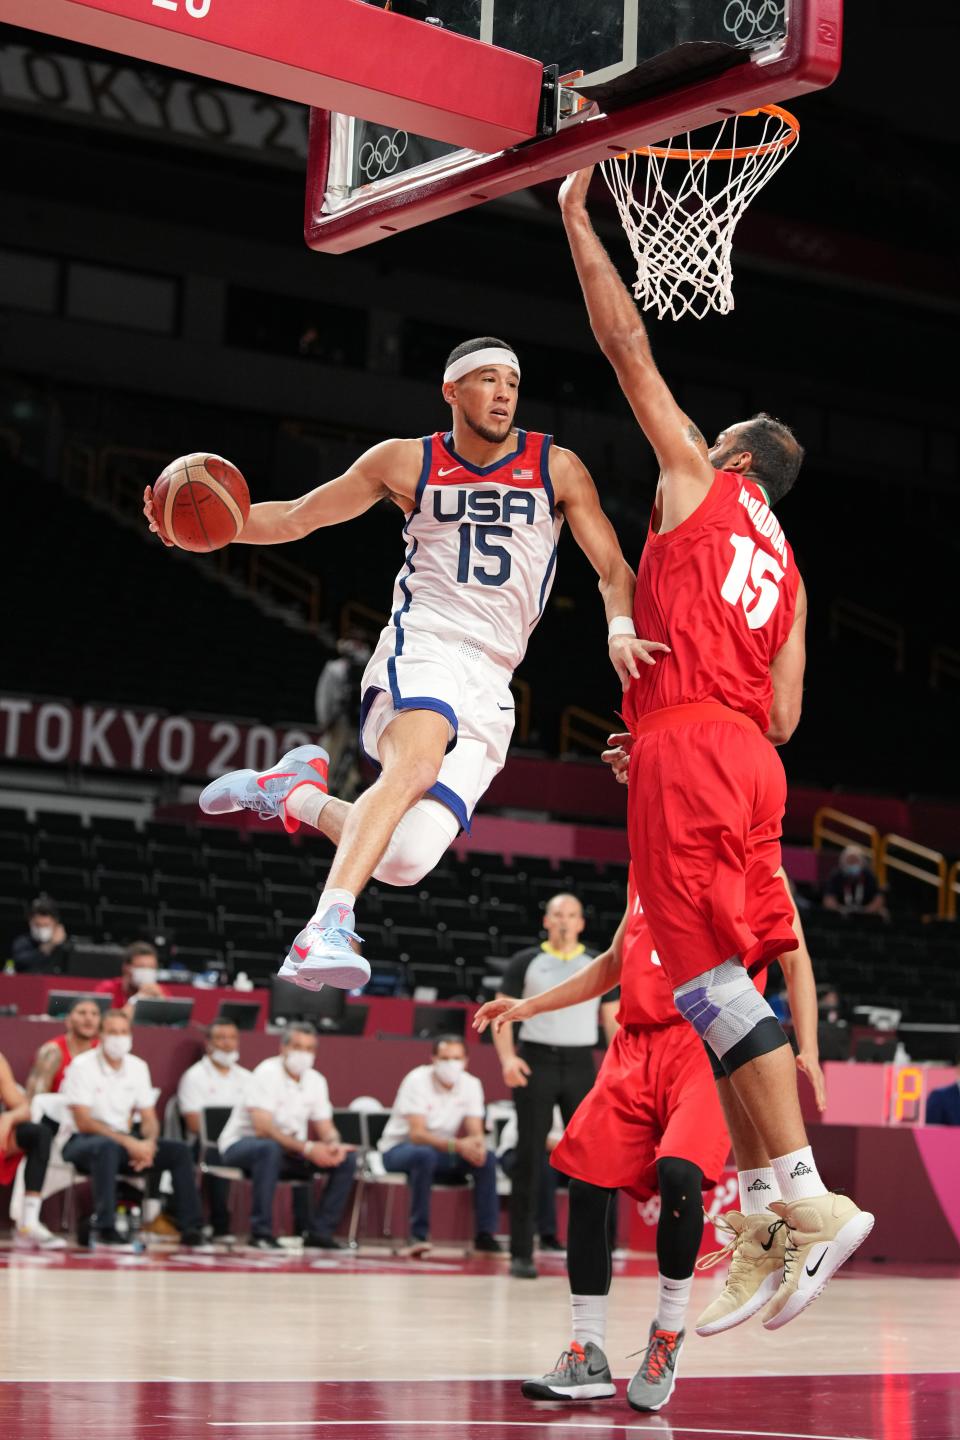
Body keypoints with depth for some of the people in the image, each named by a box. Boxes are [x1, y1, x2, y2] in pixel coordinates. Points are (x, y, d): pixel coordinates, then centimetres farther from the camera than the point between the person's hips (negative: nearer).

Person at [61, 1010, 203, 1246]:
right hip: (84, 1143, -6)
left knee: (179, 1150, -12)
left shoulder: (138, 1067, 8)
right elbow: (84, 1123, -17)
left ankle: (190, 1228, -13)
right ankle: (104, 1227, -41)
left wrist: (148, 1143, -14)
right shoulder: (82, 1066, -10)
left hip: (124, 1141, 6)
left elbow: (149, 1119, 10)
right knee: (108, 1146, -40)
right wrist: (129, 1143, -24)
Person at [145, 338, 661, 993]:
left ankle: (295, 792, 14)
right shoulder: (407, 462, 8)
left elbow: (614, 569, 8)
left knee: (404, 861, -13)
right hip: (422, 648, -2)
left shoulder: (556, 467, 9)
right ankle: (328, 928, -46)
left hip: (491, 683, 2)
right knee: (416, 764, -38)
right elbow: (293, 518, 13)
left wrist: (621, 630, -15)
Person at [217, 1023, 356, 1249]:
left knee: (346, 1159, -10)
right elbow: (263, 1128, -27)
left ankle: (320, 1231, -8)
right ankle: (261, 1233, -33)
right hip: (242, 1145, -7)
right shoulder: (267, 1073, -17)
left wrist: (334, 1145, -17)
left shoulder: (315, 1080, 5)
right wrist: (306, 1148, -35)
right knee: (269, 1149, -42)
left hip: (290, 1149, 7)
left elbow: (325, 1127, 8)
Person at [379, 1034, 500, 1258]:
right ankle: (418, 1236, -33)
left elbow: (476, 1131, -8)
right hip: (399, 1148, -5)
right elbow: (417, 1134, -29)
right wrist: (457, 1145, -44)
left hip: (441, 1151, 5)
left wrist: (477, 1144, -34)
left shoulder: (471, 1084, -4)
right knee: (426, 1155, -39)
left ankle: (485, 1235, -14)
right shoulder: (418, 1081, -20)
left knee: (487, 1158, -20)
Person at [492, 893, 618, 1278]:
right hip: (536, 1062, -2)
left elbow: (612, 1018, 10)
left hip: (581, 1065, 2)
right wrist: (507, 1057, -14)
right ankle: (521, 1254, 2)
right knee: (529, 1158, -2)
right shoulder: (526, 962, 6)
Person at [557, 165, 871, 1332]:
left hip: (687, 752, -8)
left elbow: (628, 345, 7)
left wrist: (576, 219, 13)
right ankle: (758, 1188, 9)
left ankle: (809, 1195, -21)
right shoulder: (786, 571, 23)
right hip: (749, 761, 8)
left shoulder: (698, 482, 7)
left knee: (710, 969, -14)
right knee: (725, 972, 11)